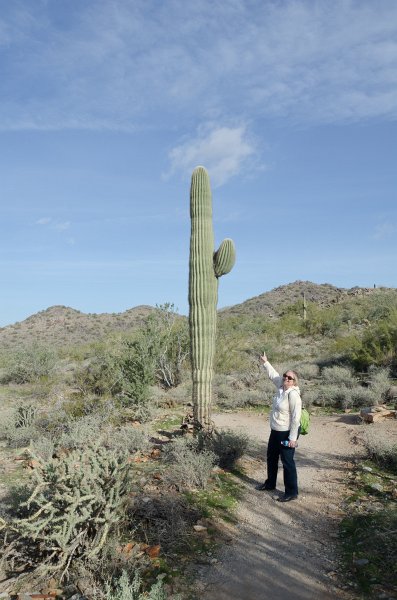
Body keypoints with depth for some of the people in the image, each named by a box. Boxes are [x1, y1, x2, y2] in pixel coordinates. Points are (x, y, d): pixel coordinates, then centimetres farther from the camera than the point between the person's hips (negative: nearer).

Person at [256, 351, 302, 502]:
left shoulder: (293, 394, -25)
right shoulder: (281, 386, -2)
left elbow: (296, 418, -25)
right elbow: (273, 375, 19)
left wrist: (293, 438, -24)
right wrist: (265, 362, 23)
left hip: (287, 433, -9)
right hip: (275, 431, 9)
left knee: (287, 462, 2)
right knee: (271, 457, 22)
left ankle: (292, 492, 15)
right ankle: (270, 483, 41)